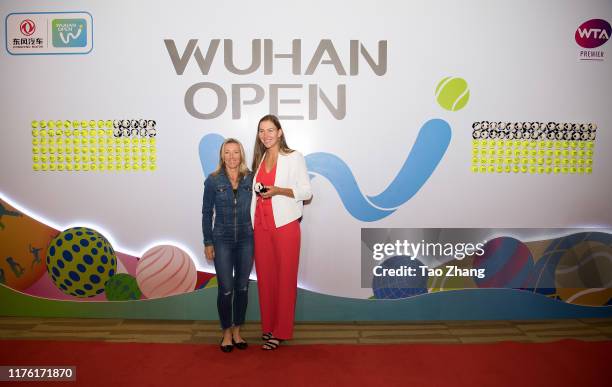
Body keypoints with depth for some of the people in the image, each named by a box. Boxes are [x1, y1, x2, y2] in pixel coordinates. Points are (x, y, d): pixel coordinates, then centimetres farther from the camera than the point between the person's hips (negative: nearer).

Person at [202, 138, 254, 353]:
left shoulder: (251, 178, 0)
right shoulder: (213, 180, -2)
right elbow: (207, 213, 1)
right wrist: (208, 242, -1)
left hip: (246, 240, 2)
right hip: (222, 240, -1)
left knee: (242, 287, 9)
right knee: (226, 289, 1)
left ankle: (237, 331, 25)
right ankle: (226, 333, 21)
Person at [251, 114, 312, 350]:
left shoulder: (294, 157, -2)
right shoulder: (260, 160, 15)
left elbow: (306, 191, -7)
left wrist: (278, 190, -18)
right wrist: (260, 192, 4)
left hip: (285, 225, -5)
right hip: (261, 225, 5)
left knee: (285, 278, 0)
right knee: (265, 277, 8)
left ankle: (281, 331, 10)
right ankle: (268, 326, 21)